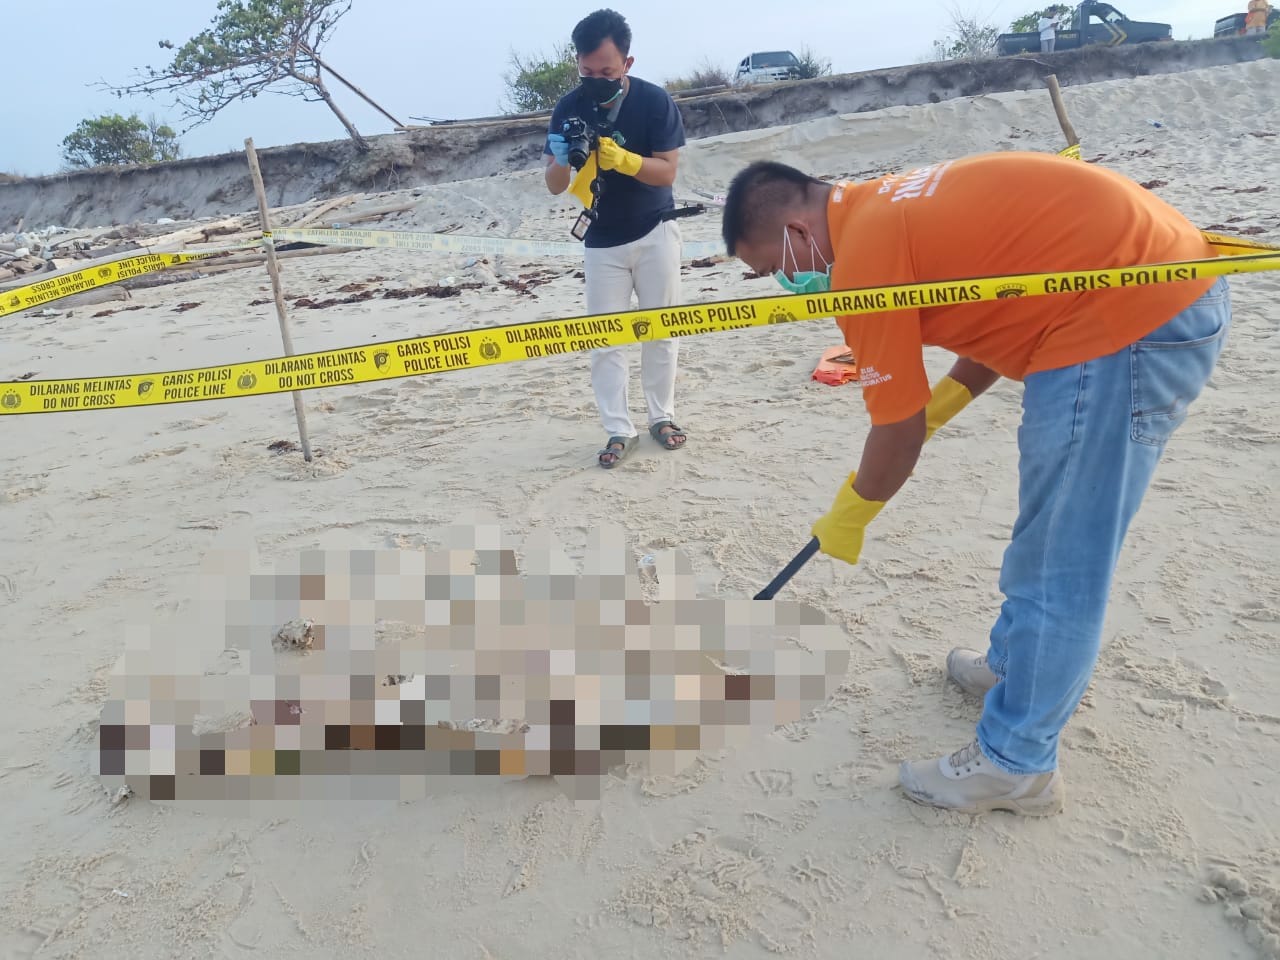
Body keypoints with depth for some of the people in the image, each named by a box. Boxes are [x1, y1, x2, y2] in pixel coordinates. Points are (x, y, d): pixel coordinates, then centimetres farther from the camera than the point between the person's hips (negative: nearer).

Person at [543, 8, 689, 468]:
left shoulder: (655, 100, -14)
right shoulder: (568, 108, -10)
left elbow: (666, 172, -17)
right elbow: (555, 187, -8)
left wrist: (621, 158, -33)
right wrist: (561, 161, -31)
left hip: (654, 232, -1)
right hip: (601, 240, 1)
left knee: (661, 329, 5)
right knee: (604, 338, -3)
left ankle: (662, 417, 18)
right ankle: (618, 430, 3)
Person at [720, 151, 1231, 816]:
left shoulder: (863, 256, -14)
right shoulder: (888, 208, 13)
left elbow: (899, 430, -8)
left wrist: (848, 516, 8)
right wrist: (936, 407, 18)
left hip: (1129, 322, -10)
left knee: (1059, 561, -1)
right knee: (1053, 532, 23)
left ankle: (1017, 765, 13)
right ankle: (1017, 663, 42)